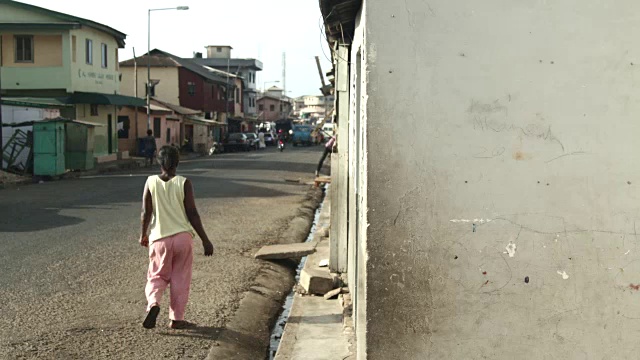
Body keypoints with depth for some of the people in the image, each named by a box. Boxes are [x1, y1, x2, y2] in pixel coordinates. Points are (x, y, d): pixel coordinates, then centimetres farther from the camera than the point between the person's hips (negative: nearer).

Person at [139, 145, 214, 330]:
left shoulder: (151, 182, -3)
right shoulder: (184, 183, -6)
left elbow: (146, 213, -2)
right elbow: (192, 214, -8)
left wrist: (143, 234, 14)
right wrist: (205, 240, -2)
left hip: (159, 238, 1)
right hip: (182, 236, -1)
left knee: (157, 276, 15)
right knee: (180, 279, 10)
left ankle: (153, 303, -12)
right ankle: (176, 318, 13)